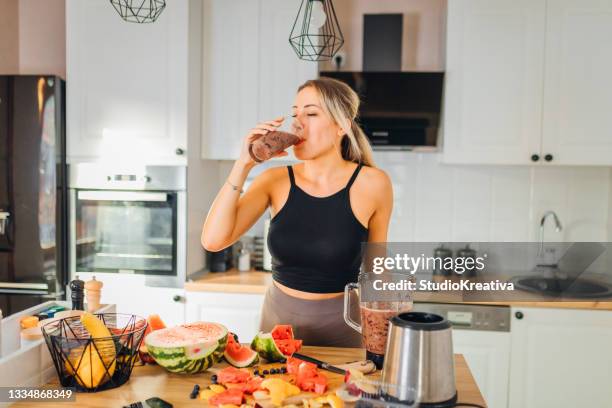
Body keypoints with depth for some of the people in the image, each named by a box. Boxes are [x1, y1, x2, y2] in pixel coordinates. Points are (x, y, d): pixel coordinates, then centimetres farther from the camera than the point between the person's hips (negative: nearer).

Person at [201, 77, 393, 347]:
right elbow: (213, 240, -16)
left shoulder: (371, 184, -12)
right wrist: (243, 165, -20)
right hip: (278, 318, 2)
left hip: (340, 324, -2)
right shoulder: (276, 180, -7)